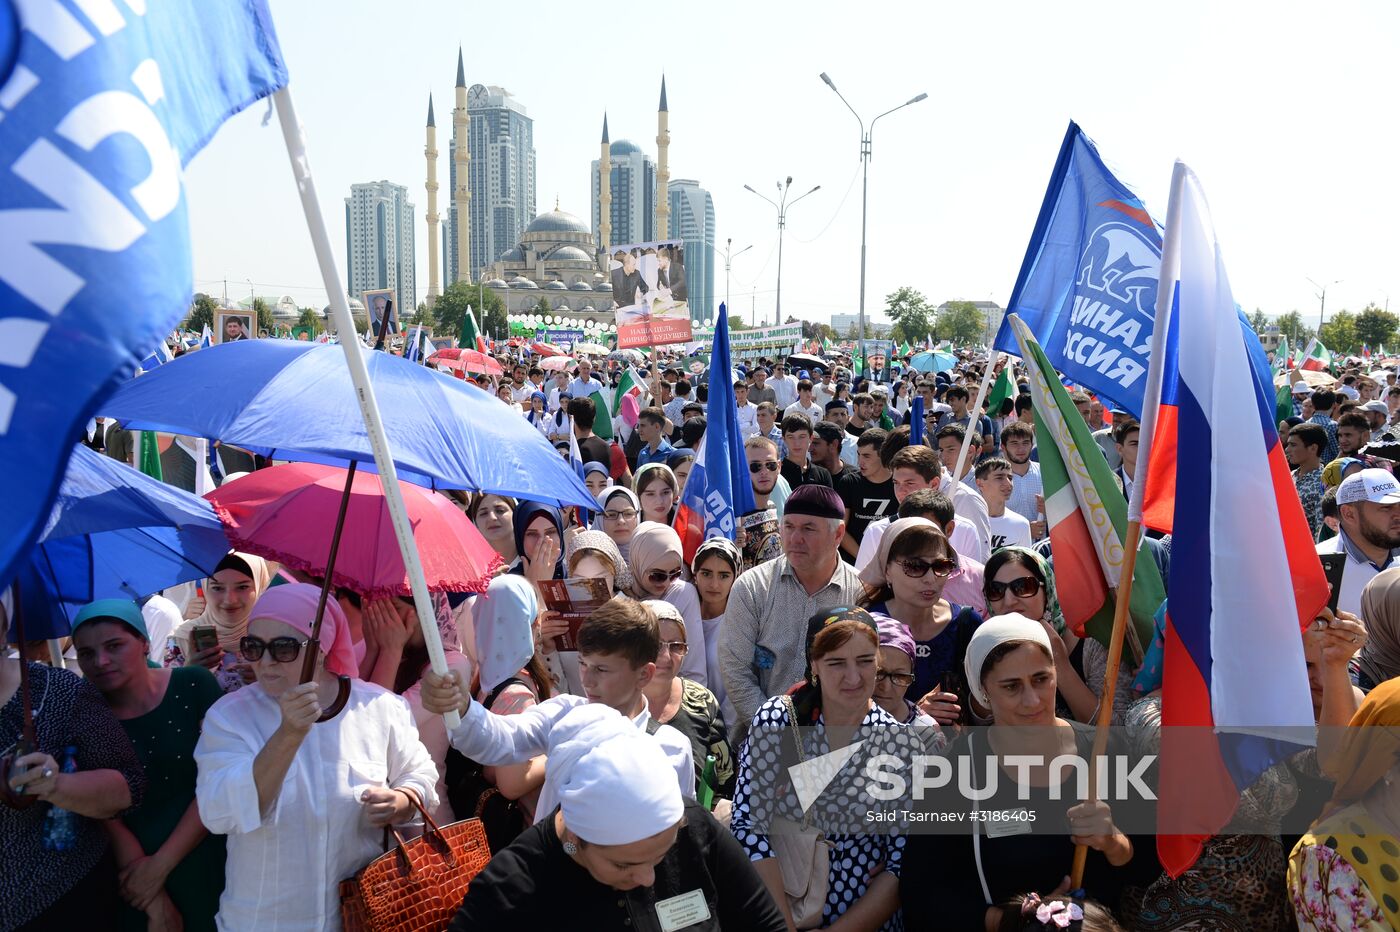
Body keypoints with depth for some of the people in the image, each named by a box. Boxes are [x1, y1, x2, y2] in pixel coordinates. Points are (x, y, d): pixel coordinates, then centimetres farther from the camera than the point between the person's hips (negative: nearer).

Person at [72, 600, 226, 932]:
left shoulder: (194, 686, -9)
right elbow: (107, 817, -6)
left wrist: (161, 864, -13)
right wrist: (155, 904, -11)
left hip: (206, 865, -1)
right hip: (132, 881, 1)